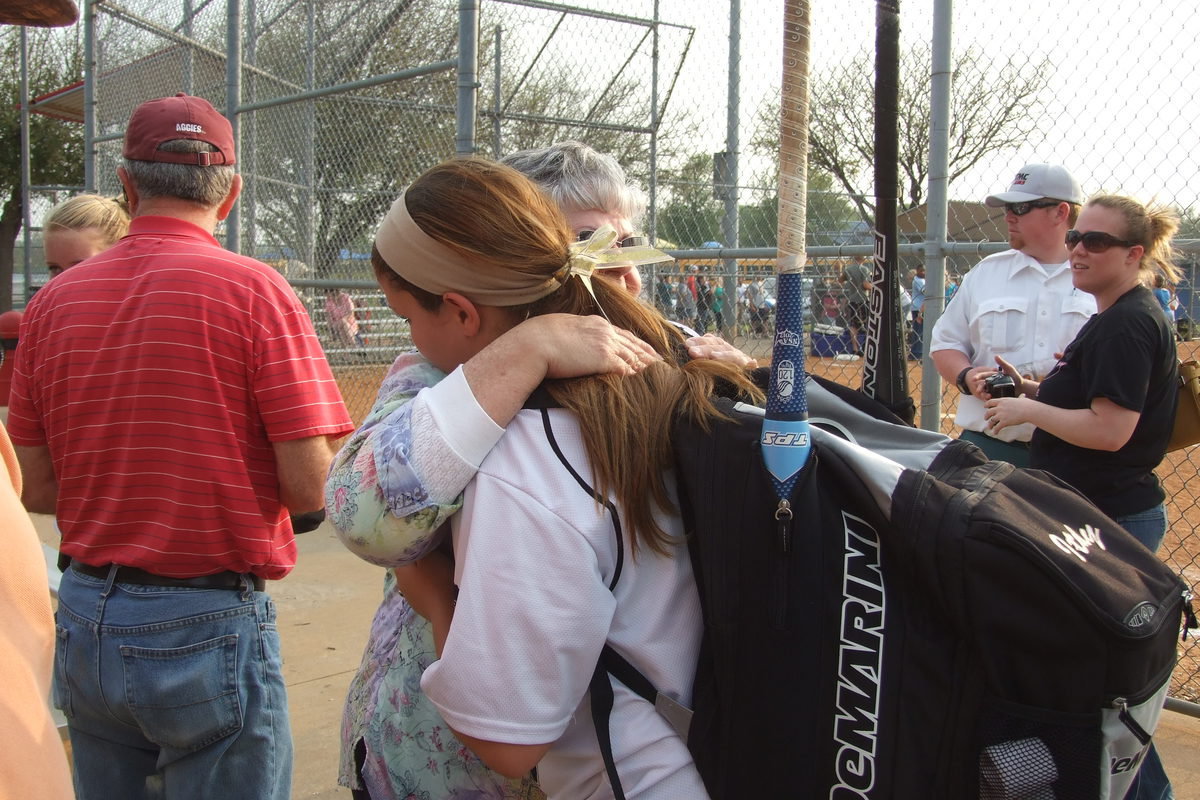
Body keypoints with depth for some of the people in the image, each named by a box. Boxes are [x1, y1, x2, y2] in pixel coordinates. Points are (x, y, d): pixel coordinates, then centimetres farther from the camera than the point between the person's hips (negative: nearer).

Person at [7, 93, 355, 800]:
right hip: (210, 627, -5)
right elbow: (311, 488, -16)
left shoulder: (53, 301, 2)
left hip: (84, 623, 5)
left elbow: (36, 490, 6)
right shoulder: (253, 289, -12)